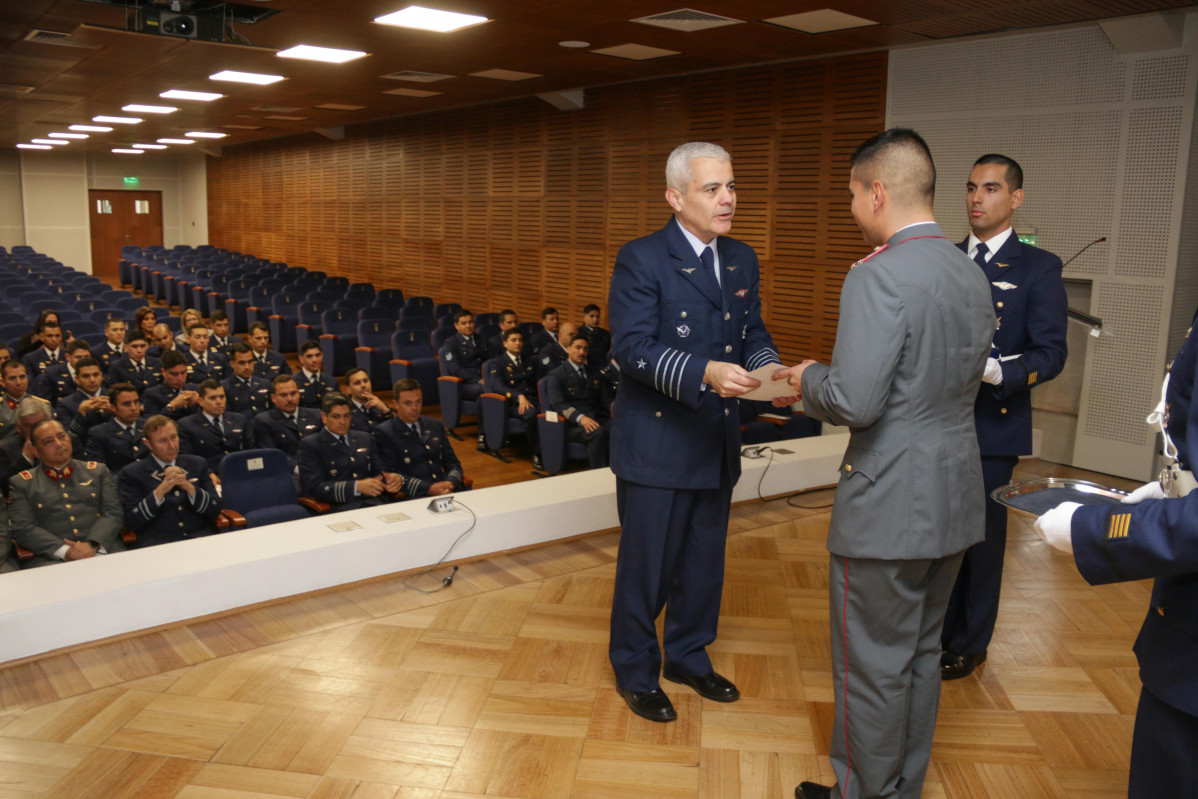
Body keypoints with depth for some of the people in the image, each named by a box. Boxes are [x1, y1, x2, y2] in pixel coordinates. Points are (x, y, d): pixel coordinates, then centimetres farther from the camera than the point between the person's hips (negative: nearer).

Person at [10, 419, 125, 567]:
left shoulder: (98, 471, 20)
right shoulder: (21, 483, 16)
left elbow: (113, 513, 9)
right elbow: (23, 528, 4)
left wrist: (93, 544, -11)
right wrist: (64, 551, -12)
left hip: (103, 550, 1)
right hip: (52, 558, -1)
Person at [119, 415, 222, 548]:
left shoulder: (197, 464, 17)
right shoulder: (131, 474, 8)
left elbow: (215, 510, 10)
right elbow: (132, 523, -2)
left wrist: (189, 488, -6)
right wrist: (160, 491, -13)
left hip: (200, 538, 3)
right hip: (157, 543, -2)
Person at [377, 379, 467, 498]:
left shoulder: (436, 425, 19)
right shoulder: (384, 433, 2)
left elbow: (453, 463, 19)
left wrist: (450, 483, -4)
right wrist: (429, 489, -14)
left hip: (447, 492, 5)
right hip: (413, 497, -5)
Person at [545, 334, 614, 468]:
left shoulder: (593, 374, 26)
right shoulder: (557, 375, 6)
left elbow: (606, 399, 17)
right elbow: (558, 404, -8)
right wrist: (580, 418, -26)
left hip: (597, 419, 5)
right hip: (573, 424, -5)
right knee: (597, 433, -37)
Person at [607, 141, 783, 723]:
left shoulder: (741, 260, 9)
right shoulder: (641, 259, -13)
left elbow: (753, 333, 10)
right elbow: (633, 347, -21)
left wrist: (767, 370, -13)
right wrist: (705, 372, -35)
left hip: (716, 440, 7)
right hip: (655, 442, -6)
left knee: (704, 559, 19)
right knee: (646, 563, 5)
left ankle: (689, 657, 40)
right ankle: (635, 672, 27)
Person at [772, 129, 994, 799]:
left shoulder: (880, 275, -20)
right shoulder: (974, 275, 7)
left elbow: (854, 401, -26)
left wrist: (809, 379, -5)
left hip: (890, 506, -9)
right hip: (955, 499, 9)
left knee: (873, 666, 8)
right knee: (922, 654, 22)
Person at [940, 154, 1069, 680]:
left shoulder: (1037, 268, -4)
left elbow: (1051, 354, -11)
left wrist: (994, 371, -29)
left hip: (993, 426, -4)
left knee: (981, 537, 7)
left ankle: (969, 646, 24)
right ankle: (936, 630, 32)